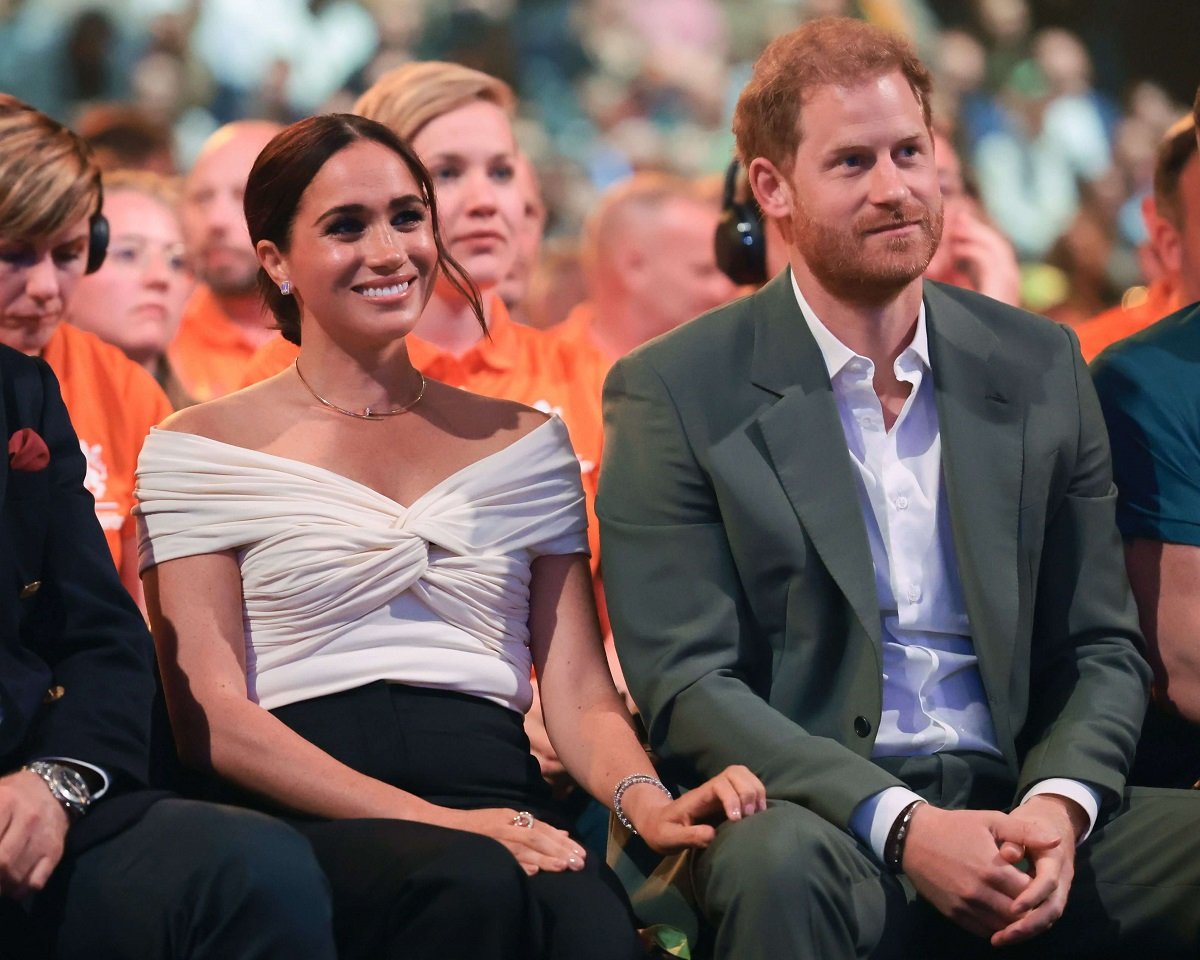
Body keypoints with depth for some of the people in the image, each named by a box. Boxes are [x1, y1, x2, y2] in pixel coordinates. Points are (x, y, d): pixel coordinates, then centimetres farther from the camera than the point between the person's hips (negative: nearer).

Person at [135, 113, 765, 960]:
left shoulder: (525, 444, 22)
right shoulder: (199, 451, 10)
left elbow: (578, 689, 15)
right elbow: (212, 717, 0)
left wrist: (645, 798, -10)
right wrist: (436, 821, -14)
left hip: (500, 808, 2)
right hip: (309, 821, -2)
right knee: (475, 884, -37)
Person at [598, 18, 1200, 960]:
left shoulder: (1040, 365, 12)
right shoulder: (674, 394, 0)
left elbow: (1102, 648, 13)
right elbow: (688, 685, -6)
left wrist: (1059, 803, -9)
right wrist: (902, 825, -19)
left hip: (1016, 818, 4)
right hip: (815, 817, -3)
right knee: (781, 864, -37)